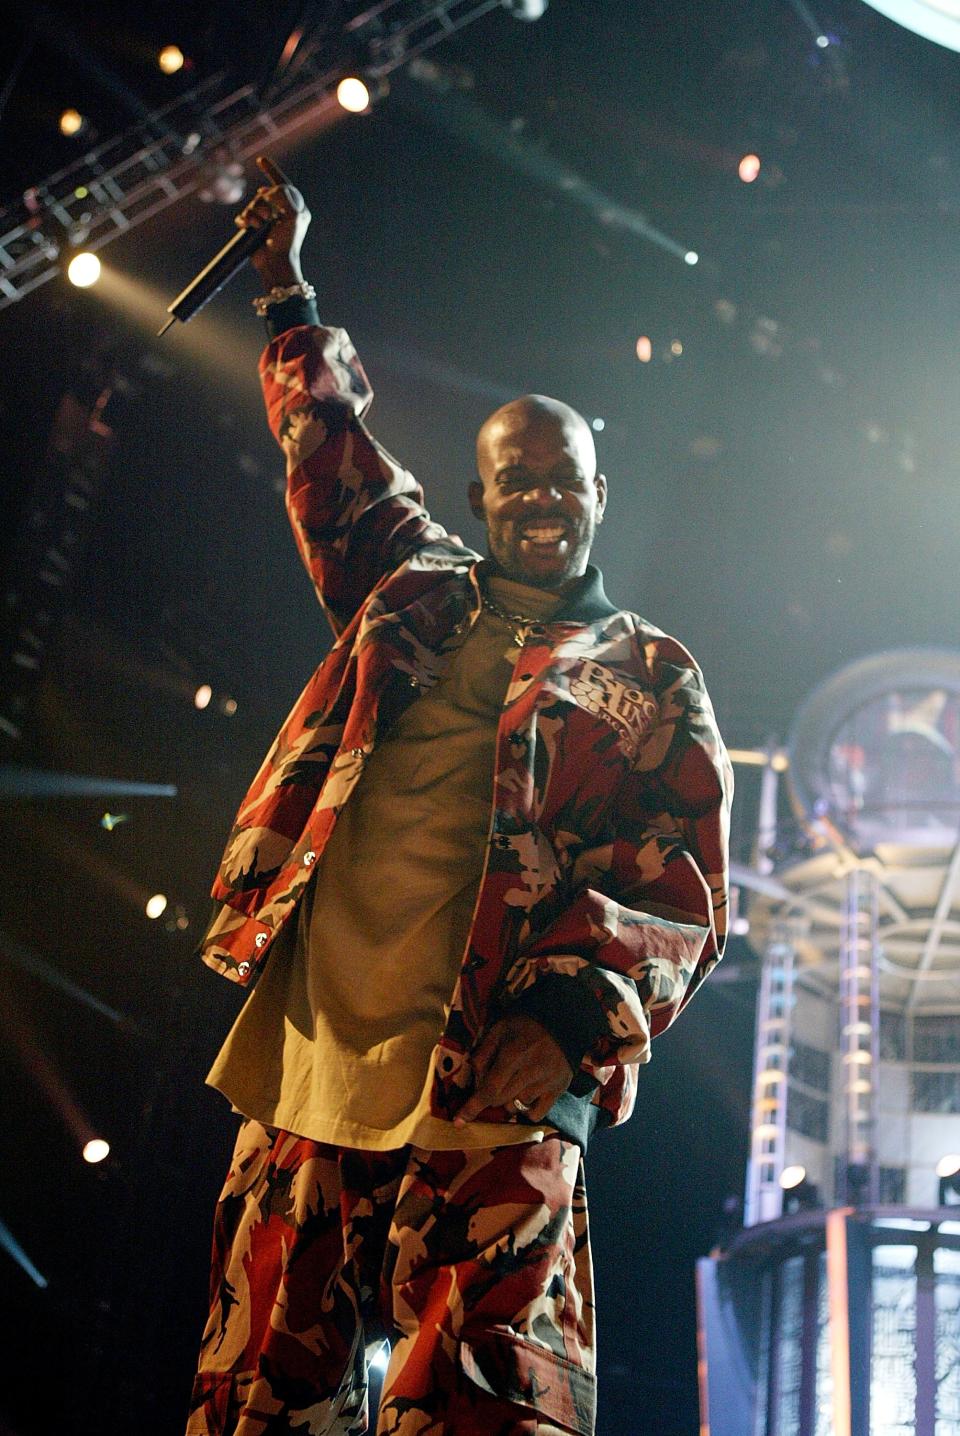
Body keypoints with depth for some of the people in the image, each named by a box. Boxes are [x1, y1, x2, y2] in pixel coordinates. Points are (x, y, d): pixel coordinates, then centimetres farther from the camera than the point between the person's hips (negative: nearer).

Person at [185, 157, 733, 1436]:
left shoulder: (653, 681, 13)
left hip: (491, 1081, -3)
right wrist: (288, 285, 38)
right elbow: (330, 445, 35)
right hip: (310, 1048, 4)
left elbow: (682, 893, 4)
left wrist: (573, 1012, -13)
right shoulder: (415, 595, 23)